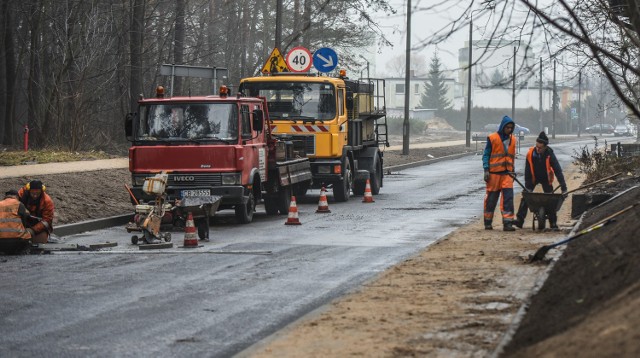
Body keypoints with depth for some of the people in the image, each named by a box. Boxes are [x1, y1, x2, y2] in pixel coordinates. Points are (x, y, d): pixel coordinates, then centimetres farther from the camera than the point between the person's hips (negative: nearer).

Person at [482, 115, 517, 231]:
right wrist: (486, 170, -9)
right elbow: (486, 155, -1)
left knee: (508, 197, -8)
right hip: (494, 173, -3)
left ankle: (507, 223, -9)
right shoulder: (492, 138, -3)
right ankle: (488, 222, 15)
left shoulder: (512, 139, 12)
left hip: (507, 173, 3)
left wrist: (512, 170, 18)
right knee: (491, 198, 3)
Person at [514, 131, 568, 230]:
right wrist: (527, 186, -18)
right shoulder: (530, 153, -25)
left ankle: (553, 223, 2)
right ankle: (519, 220, -7)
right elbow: (527, 171, -16)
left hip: (546, 179, -1)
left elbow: (558, 171, -29)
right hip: (533, 178, 1)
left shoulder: (549, 155, -29)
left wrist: (564, 188, -34)